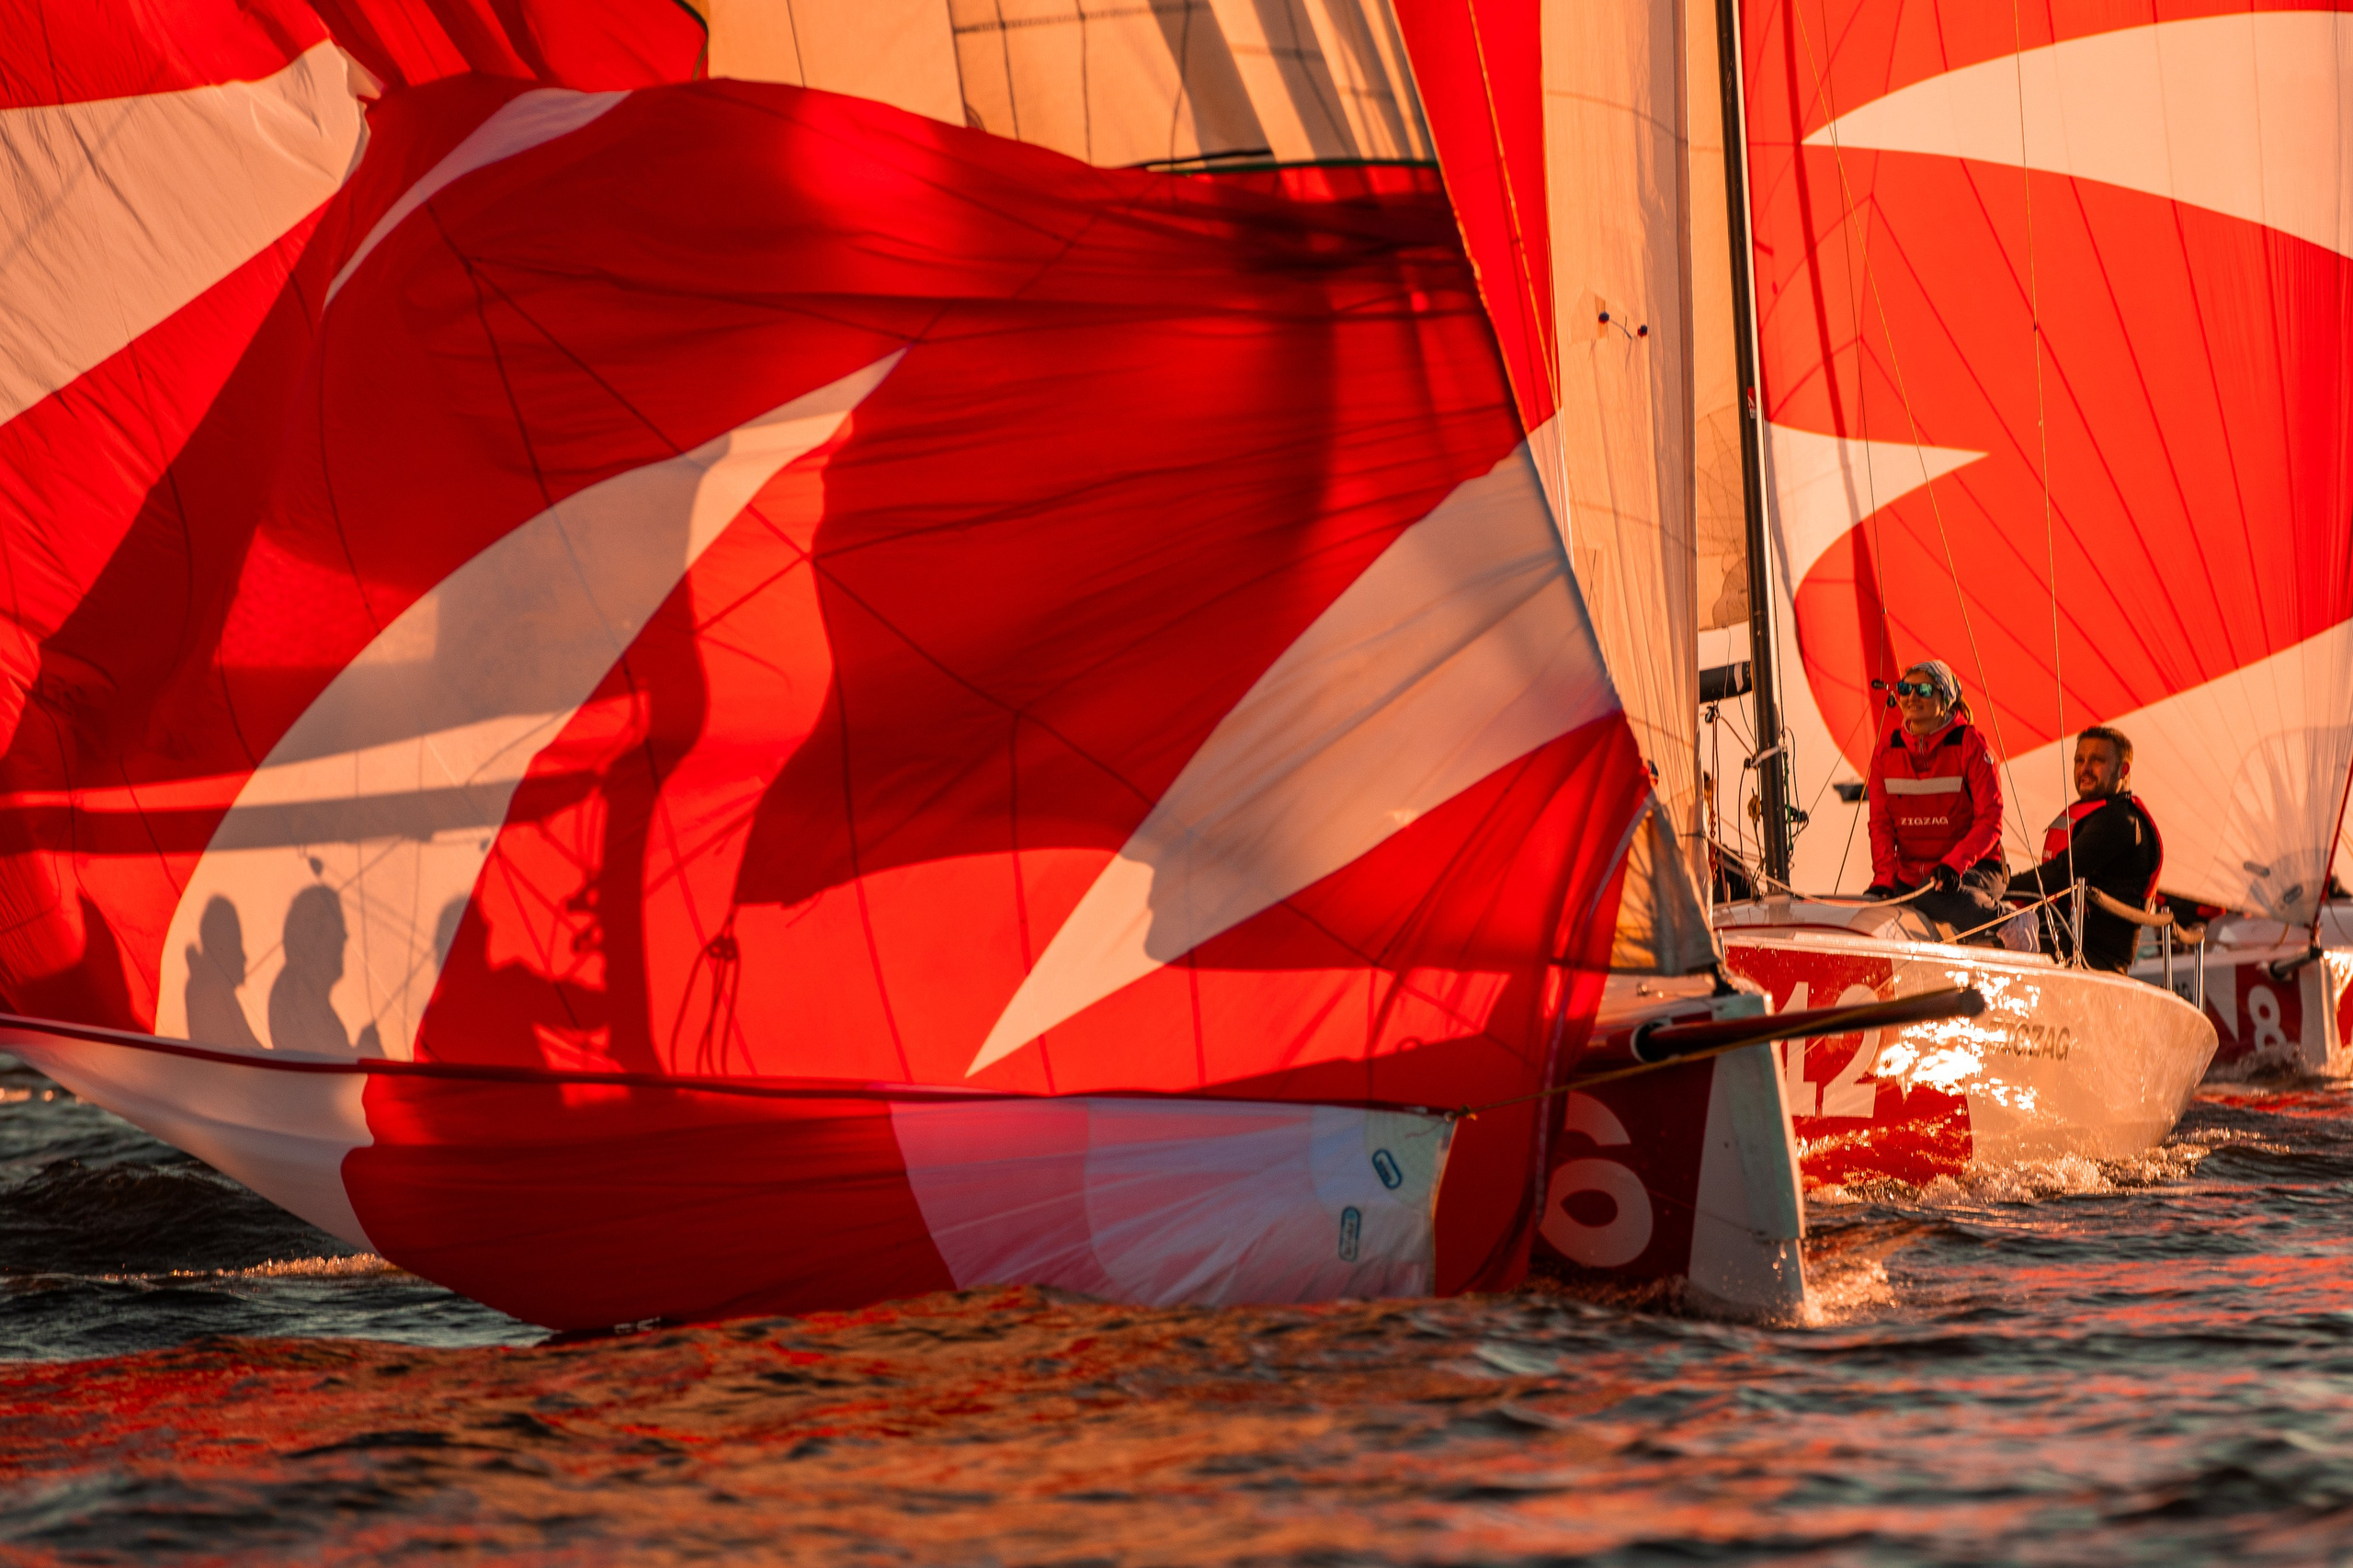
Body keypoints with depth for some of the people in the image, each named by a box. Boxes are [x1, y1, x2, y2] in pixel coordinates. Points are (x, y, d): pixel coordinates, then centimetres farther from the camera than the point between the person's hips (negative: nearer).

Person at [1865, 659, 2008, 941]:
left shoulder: (1969, 744, -6)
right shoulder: (1887, 750, 7)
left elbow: (1989, 821, -11)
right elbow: (1881, 823, 6)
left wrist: (1954, 864, -26)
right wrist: (1884, 878, -10)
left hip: (1972, 868, -5)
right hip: (1910, 873, 5)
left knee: (1931, 896, -38)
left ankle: (2002, 920, -10)